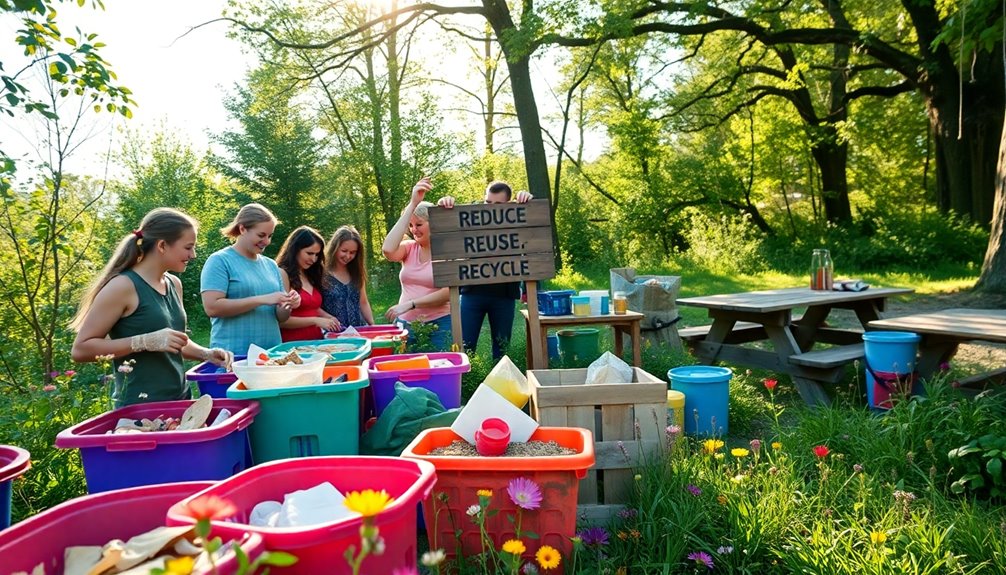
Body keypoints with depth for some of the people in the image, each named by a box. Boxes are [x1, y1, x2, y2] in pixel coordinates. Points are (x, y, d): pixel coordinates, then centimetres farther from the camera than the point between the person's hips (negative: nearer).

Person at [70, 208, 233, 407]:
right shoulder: (123, 286, -14)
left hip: (179, 399, 7)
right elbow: (80, 349, -15)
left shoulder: (174, 284, 8)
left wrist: (206, 354, 3)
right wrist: (146, 341, -23)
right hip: (141, 407, -7)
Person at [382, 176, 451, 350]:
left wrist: (410, 304, -21)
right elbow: (388, 250, -19)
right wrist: (412, 204, -19)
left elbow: (447, 293, -13)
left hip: (438, 325, -3)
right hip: (405, 324, 3)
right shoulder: (409, 247, 4)